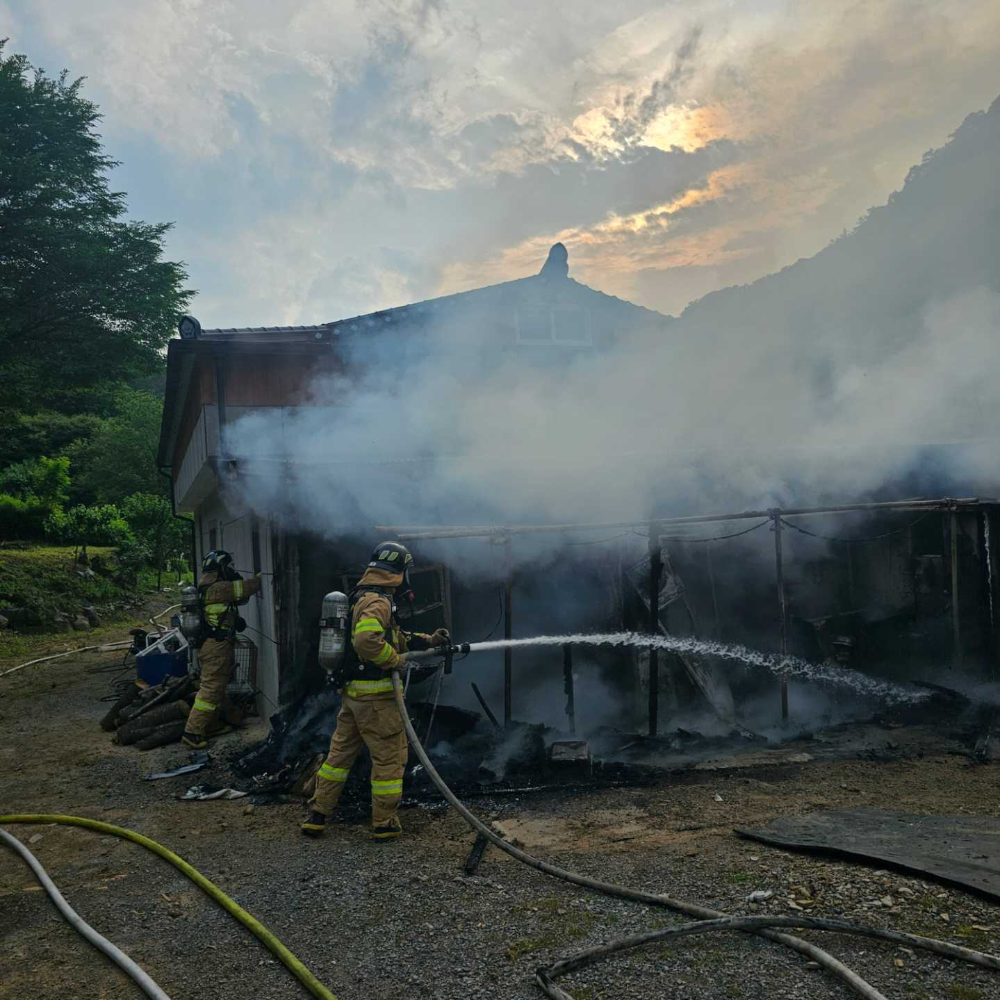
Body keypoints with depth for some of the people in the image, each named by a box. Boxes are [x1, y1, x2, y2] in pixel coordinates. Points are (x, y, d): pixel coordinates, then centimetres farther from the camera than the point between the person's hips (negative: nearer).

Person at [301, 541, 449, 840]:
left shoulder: (362, 598, 15)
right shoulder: (378, 601, -17)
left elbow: (395, 637, 23)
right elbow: (367, 641, -34)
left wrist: (429, 640, 18)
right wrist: (397, 660, -21)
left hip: (352, 692, 9)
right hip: (376, 696, -9)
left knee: (340, 753, 17)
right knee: (390, 757, 4)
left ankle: (317, 815, 22)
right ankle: (384, 823, 12)